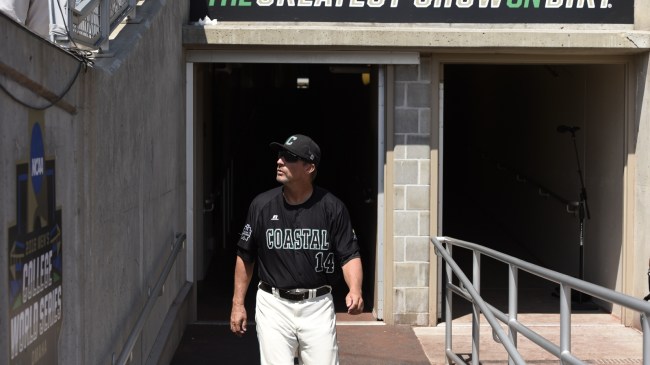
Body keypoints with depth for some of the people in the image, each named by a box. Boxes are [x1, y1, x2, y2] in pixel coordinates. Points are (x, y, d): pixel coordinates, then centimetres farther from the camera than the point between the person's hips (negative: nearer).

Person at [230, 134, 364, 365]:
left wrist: (355, 290, -22)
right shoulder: (262, 205, -2)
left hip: (318, 305, 0)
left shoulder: (332, 207, -5)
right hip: (274, 305, 0)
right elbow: (245, 257, 8)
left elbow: (349, 255, -3)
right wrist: (238, 303, 6)